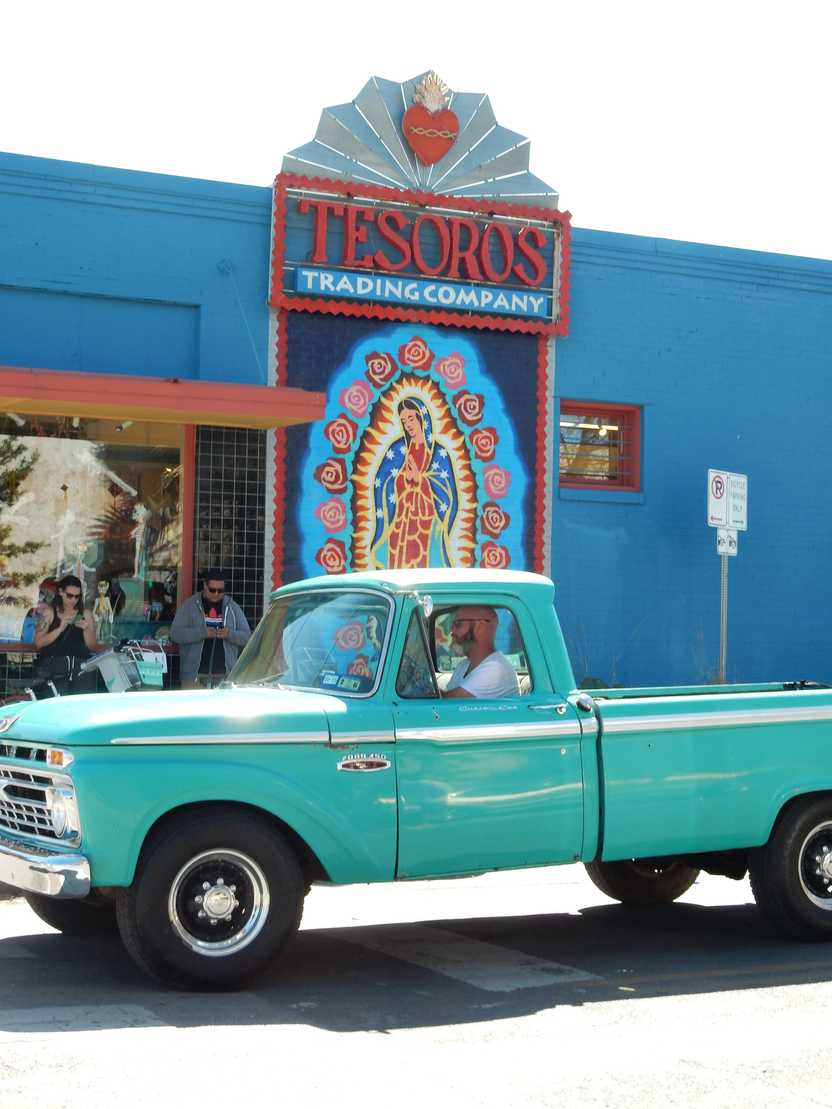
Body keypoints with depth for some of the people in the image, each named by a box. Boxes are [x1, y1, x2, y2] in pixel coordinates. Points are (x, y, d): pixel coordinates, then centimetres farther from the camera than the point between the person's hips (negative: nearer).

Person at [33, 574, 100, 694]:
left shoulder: (85, 614, 13)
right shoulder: (49, 612, 9)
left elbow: (93, 647, 10)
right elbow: (38, 643, -1)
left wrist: (86, 629, -6)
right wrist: (60, 628, -11)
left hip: (81, 667, 2)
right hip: (54, 668, -2)